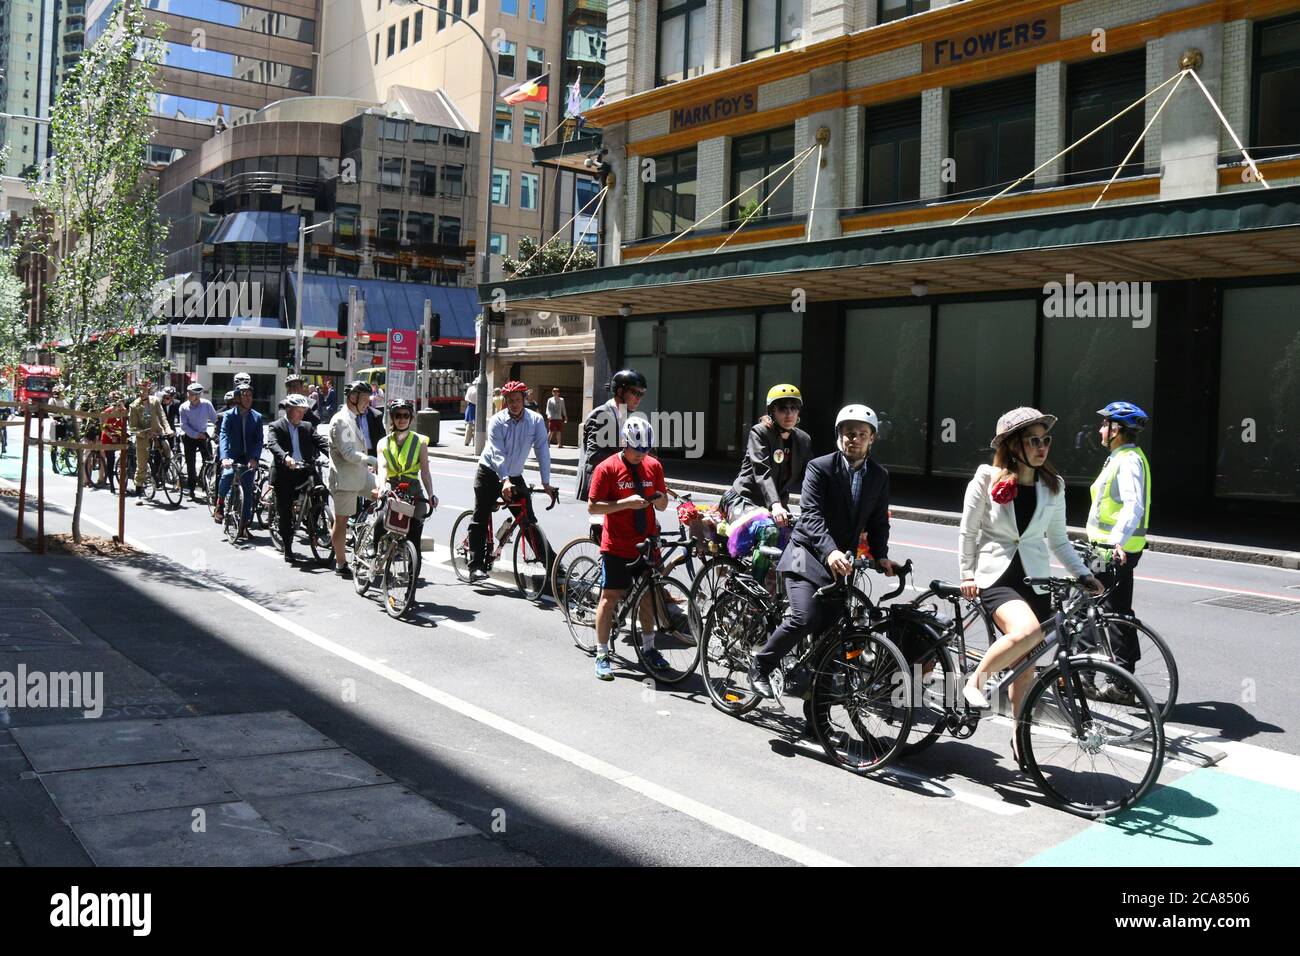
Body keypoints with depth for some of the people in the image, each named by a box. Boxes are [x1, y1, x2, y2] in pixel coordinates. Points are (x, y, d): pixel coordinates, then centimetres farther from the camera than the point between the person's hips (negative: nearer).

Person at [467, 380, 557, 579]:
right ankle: (476, 565, -4)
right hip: (490, 473, -2)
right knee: (480, 520, -5)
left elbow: (542, 451, -11)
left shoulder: (536, 421, -10)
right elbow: (498, 454, -25)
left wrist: (546, 483, -19)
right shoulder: (497, 421, -16)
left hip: (515, 476, 2)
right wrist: (505, 481, -39)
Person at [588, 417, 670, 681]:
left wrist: (660, 498, -11)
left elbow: (662, 505, 14)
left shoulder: (653, 465, 5)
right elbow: (592, 506, -11)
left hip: (646, 543, 5)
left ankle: (649, 648, 28)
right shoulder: (607, 468, -9)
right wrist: (626, 502, -21)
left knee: (648, 596, 12)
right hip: (617, 546, -4)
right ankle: (602, 655, 9)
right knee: (610, 597, 0)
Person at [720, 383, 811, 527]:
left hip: (779, 502, 6)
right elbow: (762, 472, -24)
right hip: (745, 499, -6)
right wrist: (775, 505, -39)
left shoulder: (804, 440, 7)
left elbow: (805, 477, 2)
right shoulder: (760, 433, -10)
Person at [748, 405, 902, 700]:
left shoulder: (879, 476, 7)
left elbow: (878, 521, 10)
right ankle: (760, 666, -1)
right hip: (808, 555, -5)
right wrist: (830, 551, -37)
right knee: (804, 618, -23)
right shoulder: (819, 468, -10)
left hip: (843, 562, 5)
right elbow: (811, 515, -21)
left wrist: (881, 556, -8)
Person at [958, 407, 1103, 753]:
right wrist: (968, 575, 1)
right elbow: (968, 531, 2)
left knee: (1025, 666, 8)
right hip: (996, 576, -4)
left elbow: (1058, 540, 13)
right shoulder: (988, 480, -6)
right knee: (1026, 631, -33)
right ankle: (976, 680, -11)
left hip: (1034, 579, 4)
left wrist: (1083, 574, 3)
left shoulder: (1053, 487, 5)